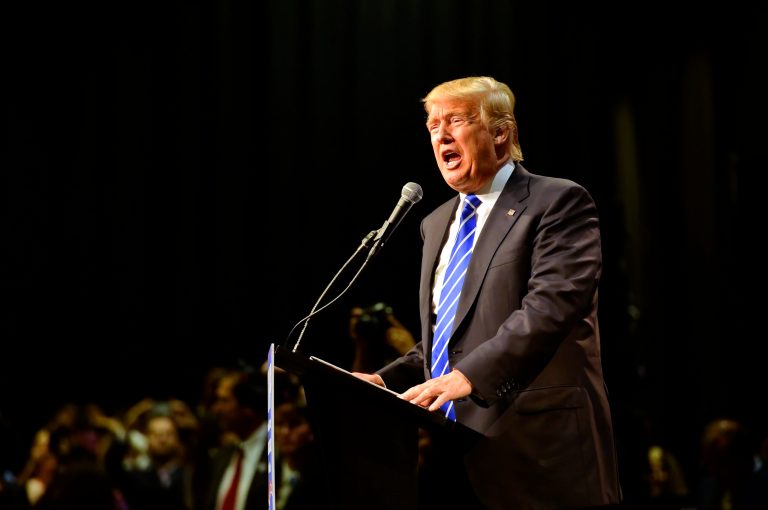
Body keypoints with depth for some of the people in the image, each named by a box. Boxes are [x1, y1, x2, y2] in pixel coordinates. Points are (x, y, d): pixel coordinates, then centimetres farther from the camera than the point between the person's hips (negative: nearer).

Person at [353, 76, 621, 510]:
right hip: (458, 459, 7)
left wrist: (469, 375, -27)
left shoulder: (558, 202, -3)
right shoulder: (436, 225, 21)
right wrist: (386, 381, 7)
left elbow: (552, 304, -17)